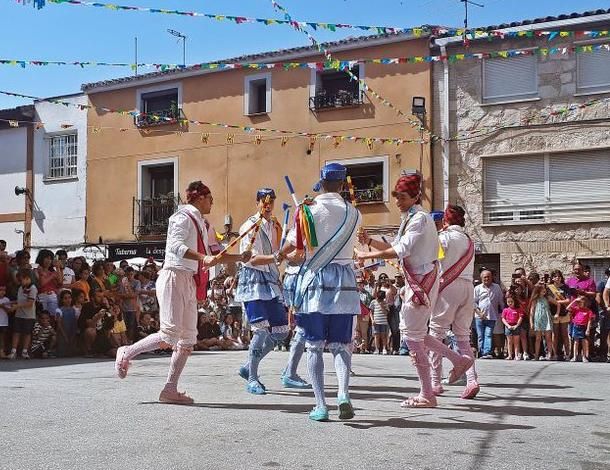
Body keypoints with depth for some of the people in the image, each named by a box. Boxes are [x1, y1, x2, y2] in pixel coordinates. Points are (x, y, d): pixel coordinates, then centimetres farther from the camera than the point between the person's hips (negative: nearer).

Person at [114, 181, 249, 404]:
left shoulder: (203, 226, 20)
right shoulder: (184, 217, -6)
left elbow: (215, 254, 27)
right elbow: (176, 245, -23)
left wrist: (241, 257, 17)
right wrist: (204, 258, -32)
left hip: (190, 283, 9)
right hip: (174, 278, -9)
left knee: (188, 339, 4)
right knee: (170, 334, -13)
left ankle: (170, 390, 7)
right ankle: (126, 353, 8)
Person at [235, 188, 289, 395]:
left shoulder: (273, 225, 16)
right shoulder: (249, 226, -6)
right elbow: (250, 258, -18)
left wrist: (278, 232, 6)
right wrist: (275, 257, -28)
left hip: (271, 280, 8)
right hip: (253, 280, -8)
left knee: (281, 331, 6)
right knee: (261, 330, -17)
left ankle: (248, 367, 21)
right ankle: (252, 379, -5)